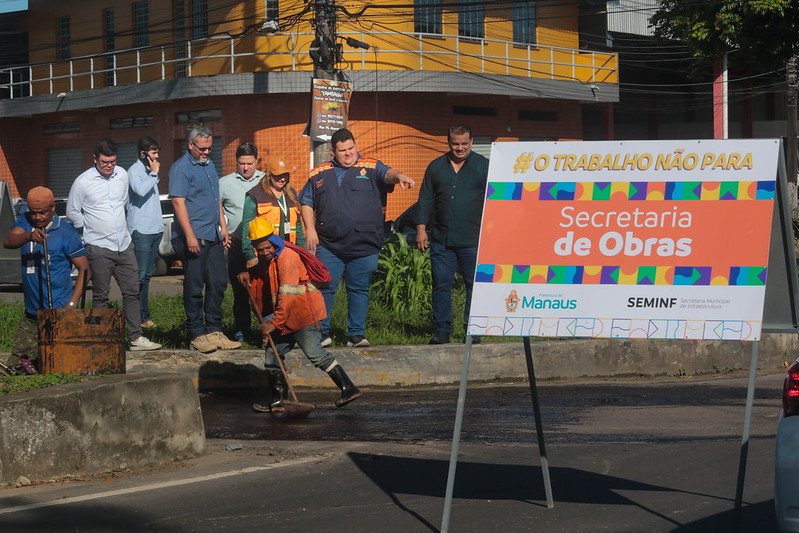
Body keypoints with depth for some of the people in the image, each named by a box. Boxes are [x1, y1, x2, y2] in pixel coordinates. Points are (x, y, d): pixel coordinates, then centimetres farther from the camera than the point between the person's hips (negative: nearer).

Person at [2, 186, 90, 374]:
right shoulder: (24, 222, 5)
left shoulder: (66, 232, -8)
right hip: (32, 314, 5)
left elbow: (84, 268, -8)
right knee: (16, 365, 4)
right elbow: (8, 242, -15)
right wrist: (29, 236, -38)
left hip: (59, 312, -5)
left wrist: (71, 305, -16)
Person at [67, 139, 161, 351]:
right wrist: (92, 228, 4)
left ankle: (136, 337, 7)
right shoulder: (83, 182, -7)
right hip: (99, 248, -5)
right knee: (100, 296, 1)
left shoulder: (122, 175, 6)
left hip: (124, 244, 5)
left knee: (132, 292, 4)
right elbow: (72, 212, 1)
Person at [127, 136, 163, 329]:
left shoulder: (149, 171, 18)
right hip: (141, 230, -9)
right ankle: (141, 316, -9)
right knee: (140, 275, -10)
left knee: (147, 275, 11)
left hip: (155, 229, 9)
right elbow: (141, 190, -27)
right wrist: (154, 174, -15)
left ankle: (144, 316, 14)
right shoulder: (134, 171, -8)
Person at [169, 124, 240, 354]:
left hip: (213, 237, 8)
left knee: (218, 283, 8)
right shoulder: (181, 168, -9)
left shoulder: (209, 165, 18)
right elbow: (178, 202, -16)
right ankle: (197, 334, 0)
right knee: (194, 287, -4)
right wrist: (190, 236, -21)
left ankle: (214, 330, 16)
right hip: (194, 238, -8)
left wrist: (223, 228, 20)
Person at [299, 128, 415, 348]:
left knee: (359, 290, 4)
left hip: (364, 246, -1)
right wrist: (310, 230, 4)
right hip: (329, 246, 1)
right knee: (324, 288, -1)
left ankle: (356, 335, 11)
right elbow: (306, 203, 16)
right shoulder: (320, 174, 12)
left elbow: (387, 174, -15)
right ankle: (321, 333, 7)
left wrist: (398, 176, -38)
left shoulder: (370, 168, 5)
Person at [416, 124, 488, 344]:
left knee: (475, 285, 0)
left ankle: (474, 331, 8)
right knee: (441, 285, 3)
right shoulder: (436, 167, 13)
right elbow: (426, 199, 14)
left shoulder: (483, 166, 5)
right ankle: (442, 330, 10)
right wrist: (421, 228, 6)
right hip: (441, 239, 3)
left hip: (473, 241, -2)